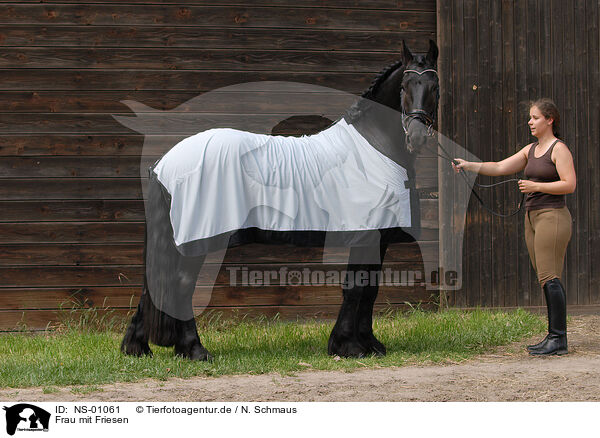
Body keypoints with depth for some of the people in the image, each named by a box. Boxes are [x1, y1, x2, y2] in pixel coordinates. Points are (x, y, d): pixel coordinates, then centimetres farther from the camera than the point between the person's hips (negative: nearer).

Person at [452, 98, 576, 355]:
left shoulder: (559, 149, -7)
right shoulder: (531, 150, 16)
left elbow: (570, 184, -14)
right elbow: (500, 168, 12)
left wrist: (535, 186, -17)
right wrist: (468, 166, 2)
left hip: (552, 217, -8)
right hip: (533, 218, 8)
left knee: (549, 277, -13)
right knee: (546, 279, 7)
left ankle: (559, 339, -13)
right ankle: (554, 337, 9)